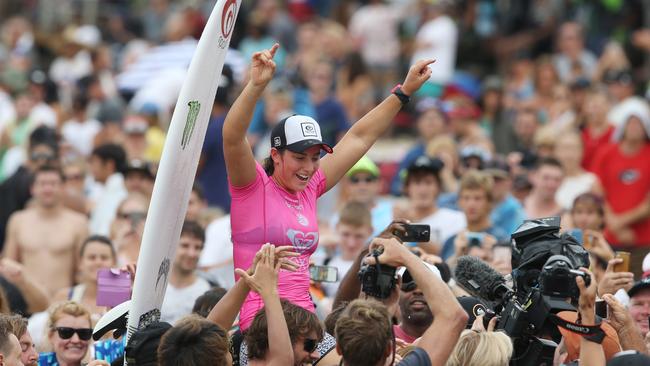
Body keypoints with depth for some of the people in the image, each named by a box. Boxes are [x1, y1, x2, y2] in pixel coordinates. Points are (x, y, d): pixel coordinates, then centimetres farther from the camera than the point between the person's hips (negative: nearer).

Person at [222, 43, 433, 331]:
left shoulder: (309, 190, 18)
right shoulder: (253, 187, 1)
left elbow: (360, 138, 25)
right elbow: (232, 137, -17)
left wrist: (405, 91, 29)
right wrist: (256, 85, -30)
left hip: (305, 318, 8)